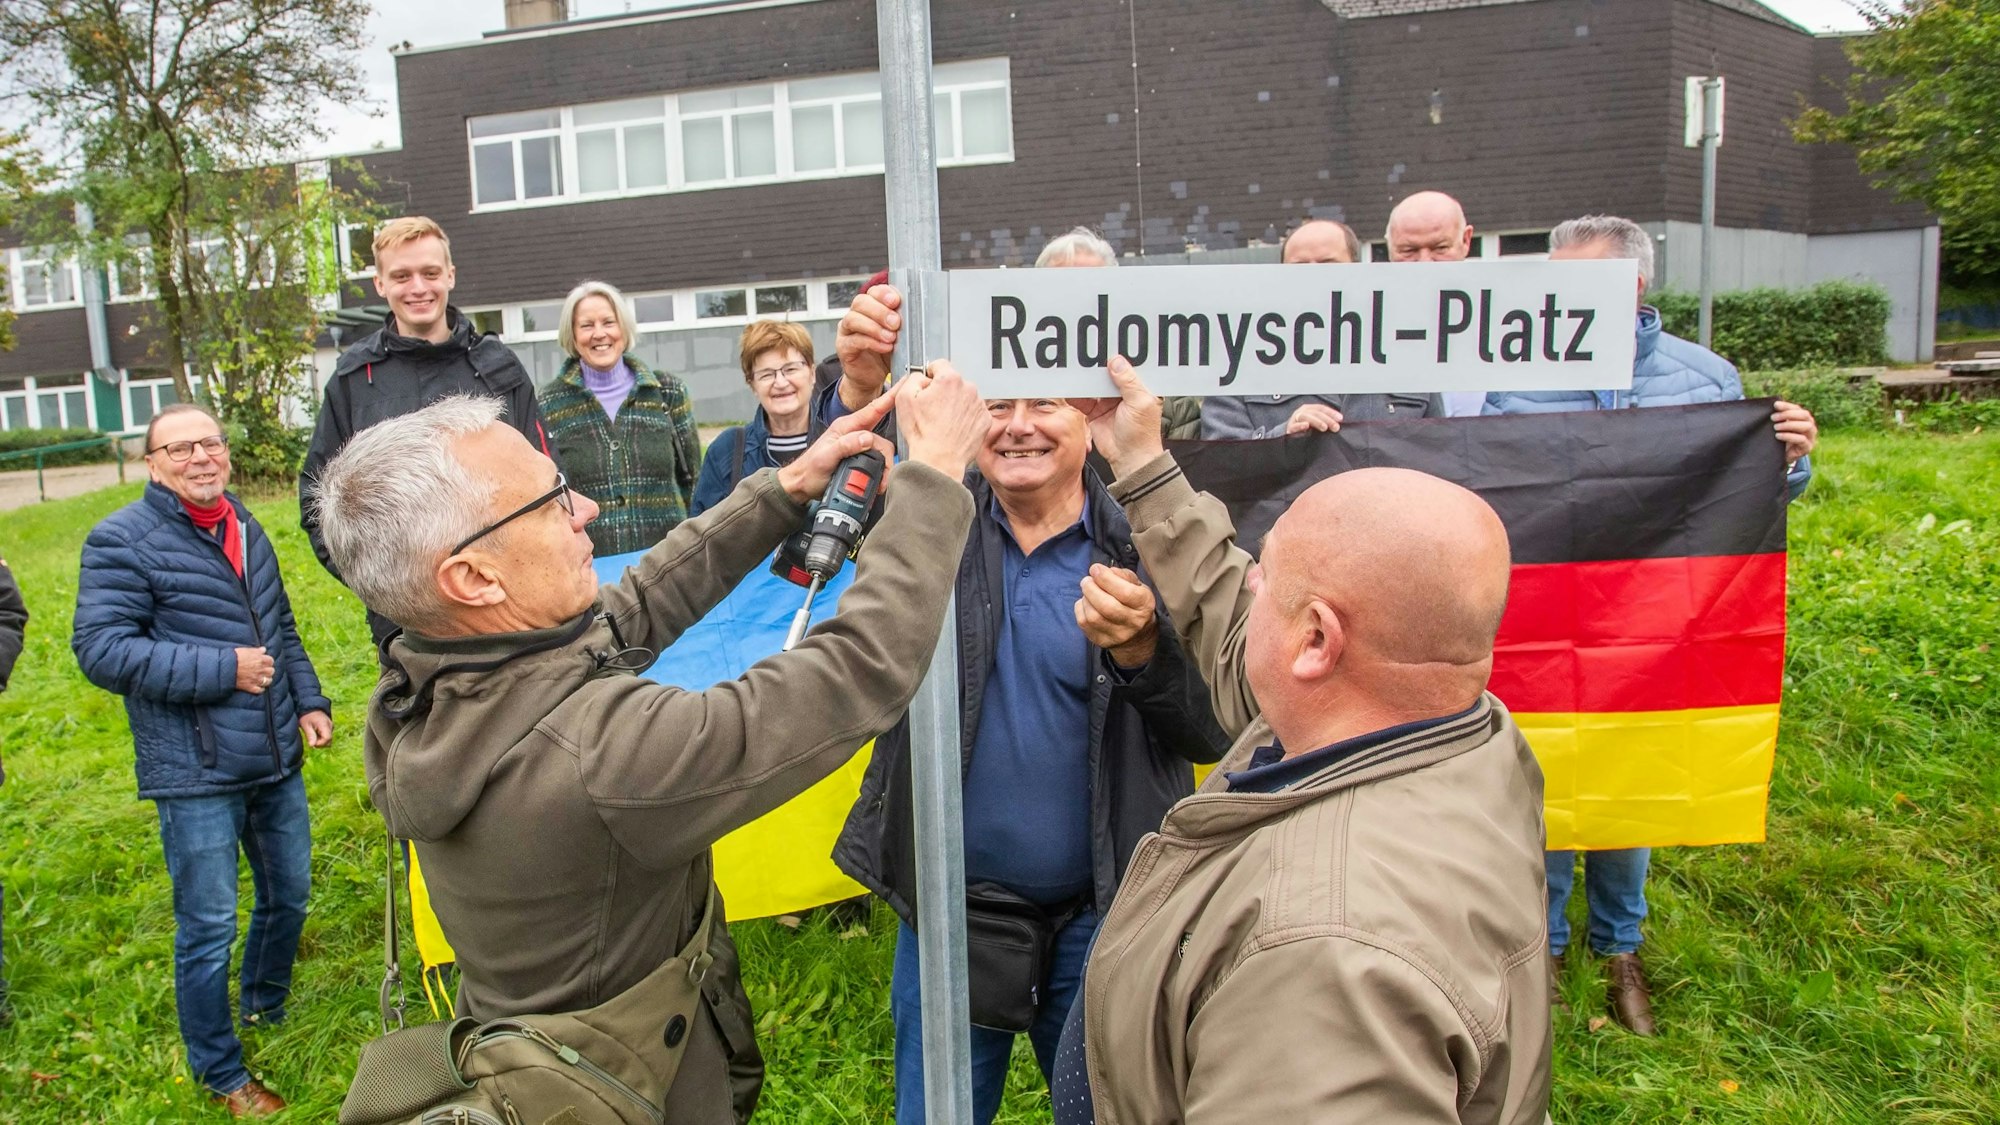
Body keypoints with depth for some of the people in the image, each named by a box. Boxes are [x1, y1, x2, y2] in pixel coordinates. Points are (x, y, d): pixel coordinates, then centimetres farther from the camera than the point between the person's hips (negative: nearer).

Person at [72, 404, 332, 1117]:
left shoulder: (247, 530, 11)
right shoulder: (122, 541, -11)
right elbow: (100, 649, -18)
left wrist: (309, 701, 9)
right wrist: (223, 670, -20)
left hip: (277, 763, 7)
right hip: (197, 776, -7)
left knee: (289, 897, 20)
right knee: (208, 930, 3)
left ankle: (266, 1009, 45)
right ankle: (222, 1076, 22)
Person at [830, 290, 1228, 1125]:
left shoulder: (1139, 546, -7)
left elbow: (1214, 734, -9)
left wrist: (1140, 651, -27)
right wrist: (859, 392, -37)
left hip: (1098, 915, -1)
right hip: (948, 910, 1)